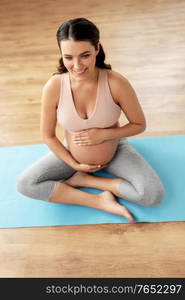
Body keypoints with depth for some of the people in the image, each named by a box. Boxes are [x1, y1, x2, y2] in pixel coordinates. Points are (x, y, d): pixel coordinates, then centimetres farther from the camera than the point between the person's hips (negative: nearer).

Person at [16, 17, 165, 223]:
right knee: (24, 184, -14)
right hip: (72, 154, 2)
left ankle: (83, 180, -5)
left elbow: (139, 125, -12)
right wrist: (74, 164, -12)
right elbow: (47, 136, -10)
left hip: (115, 152, -1)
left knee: (154, 195, -20)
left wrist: (104, 134, -25)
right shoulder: (53, 87, -24)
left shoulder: (117, 83, -27)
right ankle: (99, 201, -14)